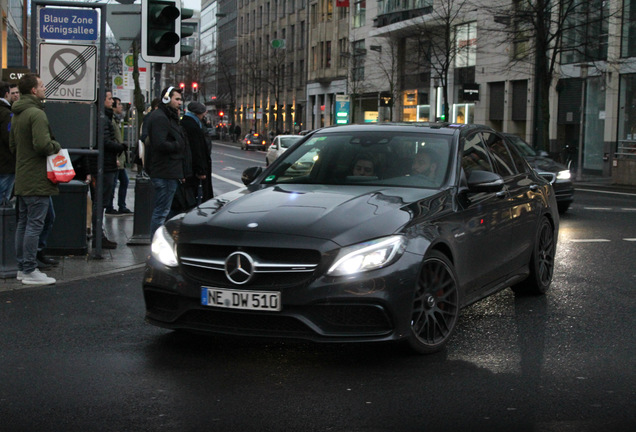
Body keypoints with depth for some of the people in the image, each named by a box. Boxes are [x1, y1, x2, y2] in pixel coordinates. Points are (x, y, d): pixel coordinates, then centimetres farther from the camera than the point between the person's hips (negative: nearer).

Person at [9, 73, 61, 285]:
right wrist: (56, 146, -7)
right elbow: (43, 144, -26)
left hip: (22, 179, 10)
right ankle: (30, 271, -3)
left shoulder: (17, 115, 15)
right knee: (34, 225, -6)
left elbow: (12, 145, 22)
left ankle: (22, 267, 21)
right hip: (37, 180, -10)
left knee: (23, 223, 14)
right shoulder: (36, 113, -16)